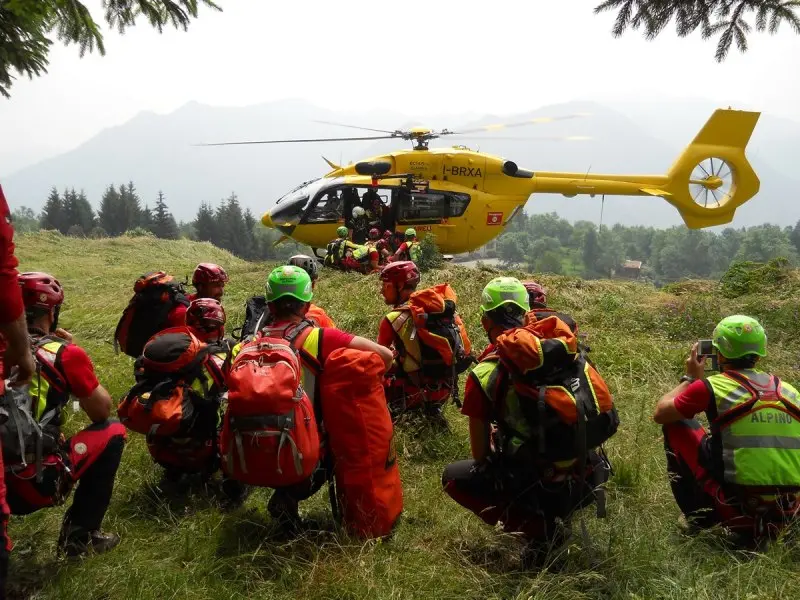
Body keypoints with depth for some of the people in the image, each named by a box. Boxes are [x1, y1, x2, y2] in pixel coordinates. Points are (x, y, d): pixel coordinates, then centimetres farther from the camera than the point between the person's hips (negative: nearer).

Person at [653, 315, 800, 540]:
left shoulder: (711, 387, -6)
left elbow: (660, 413, 8)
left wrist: (690, 378, 21)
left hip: (737, 510, -5)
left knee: (676, 425, 11)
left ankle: (698, 518, 15)